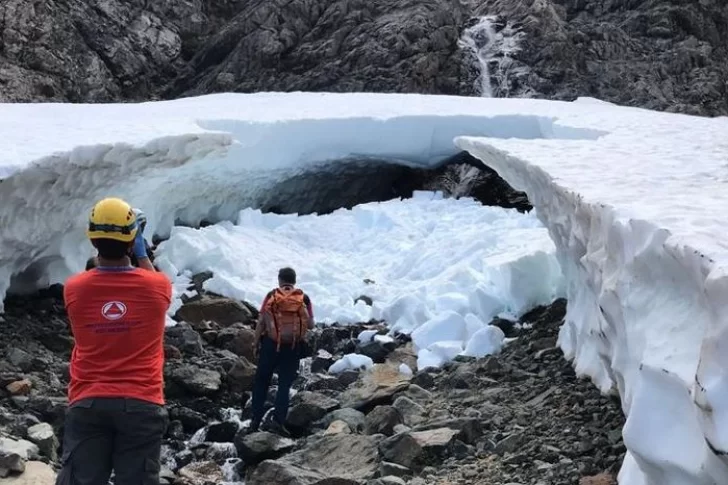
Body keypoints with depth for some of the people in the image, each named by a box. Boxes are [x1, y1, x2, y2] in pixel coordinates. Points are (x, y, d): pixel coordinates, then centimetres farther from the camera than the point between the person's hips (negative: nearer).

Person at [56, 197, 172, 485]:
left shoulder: (73, 289, -5)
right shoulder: (158, 287, -6)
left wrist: (105, 251, 29)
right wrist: (142, 255, 34)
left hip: (87, 404, 1)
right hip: (141, 404, -1)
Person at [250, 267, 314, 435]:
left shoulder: (271, 296, -4)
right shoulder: (303, 299, -2)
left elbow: (261, 322, -5)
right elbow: (310, 325, 1)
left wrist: (256, 342, 5)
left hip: (270, 345, 0)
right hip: (293, 348, 0)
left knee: (261, 382, 13)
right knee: (285, 384, 7)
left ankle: (256, 420, 15)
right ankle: (278, 420, -4)